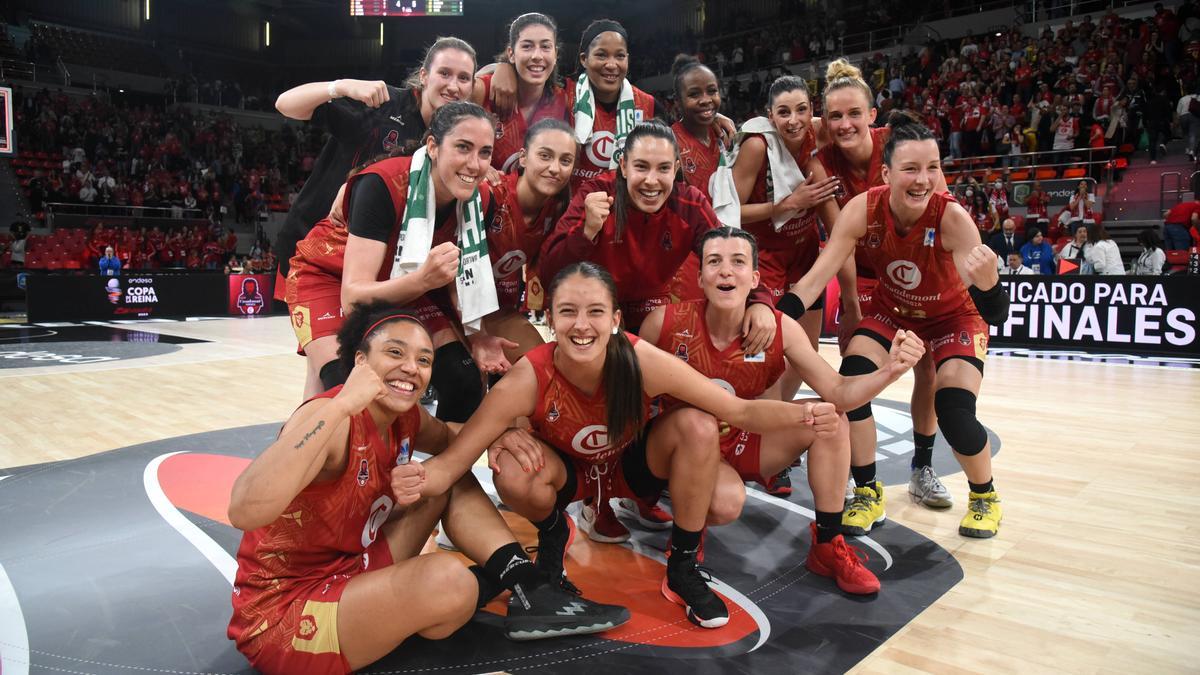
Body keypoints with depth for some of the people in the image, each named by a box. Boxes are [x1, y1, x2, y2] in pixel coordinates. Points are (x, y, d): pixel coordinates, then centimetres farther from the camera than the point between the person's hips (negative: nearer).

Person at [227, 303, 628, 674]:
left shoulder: (404, 418, -2)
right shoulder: (332, 418, -25)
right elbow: (244, 511, -42)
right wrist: (339, 405, -42)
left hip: (349, 573, 8)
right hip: (280, 614, -8)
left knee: (451, 480, 6)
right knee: (446, 579, -30)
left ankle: (530, 592, 0)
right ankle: (491, 584, 5)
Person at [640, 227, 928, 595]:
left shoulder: (780, 329, -14)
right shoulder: (665, 322, -21)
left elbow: (837, 393, -17)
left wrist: (889, 370, -34)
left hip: (742, 442, 4)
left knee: (829, 419, -15)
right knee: (727, 501, -35)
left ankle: (828, 546, 0)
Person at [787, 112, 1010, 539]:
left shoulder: (952, 217, -33)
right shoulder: (863, 210, -27)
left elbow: (996, 317, -37)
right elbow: (817, 276, -27)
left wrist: (987, 283, -60)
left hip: (953, 318, -2)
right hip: (892, 311, 3)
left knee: (955, 416, -18)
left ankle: (985, 496, 16)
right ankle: (868, 494, 4)